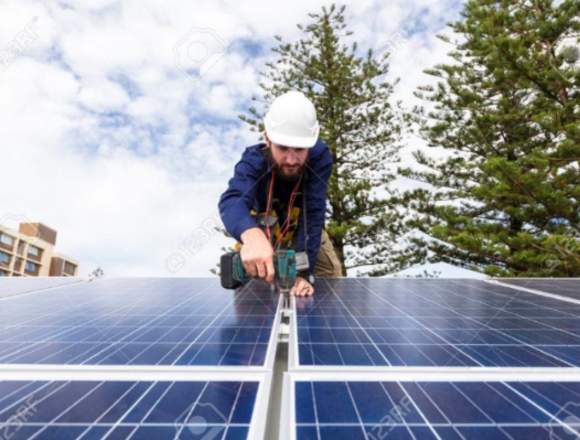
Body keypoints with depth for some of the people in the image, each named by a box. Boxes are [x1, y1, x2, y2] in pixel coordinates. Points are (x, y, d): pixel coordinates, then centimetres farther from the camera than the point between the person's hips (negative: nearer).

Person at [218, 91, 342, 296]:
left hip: (305, 232, 1)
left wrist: (304, 272, -46)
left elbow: (313, 214, -36)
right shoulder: (254, 159, -34)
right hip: (263, 231, 0)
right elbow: (231, 201, -55)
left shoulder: (320, 156, -32)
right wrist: (252, 236, -77)